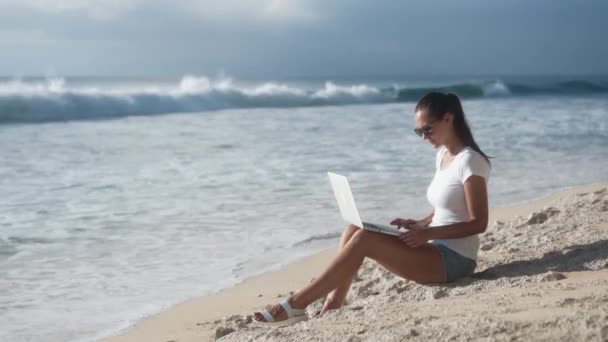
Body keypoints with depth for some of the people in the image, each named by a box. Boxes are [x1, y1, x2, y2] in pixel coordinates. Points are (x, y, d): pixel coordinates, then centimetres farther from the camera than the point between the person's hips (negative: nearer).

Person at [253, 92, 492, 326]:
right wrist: (418, 224, 2)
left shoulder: (469, 161, -14)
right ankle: (332, 307, -15)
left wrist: (427, 233, -24)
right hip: (436, 252, 9)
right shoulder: (442, 155, 13)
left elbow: (478, 223, -18)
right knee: (354, 229, -4)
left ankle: (297, 304, -21)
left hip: (453, 260, -9)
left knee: (364, 239, -23)